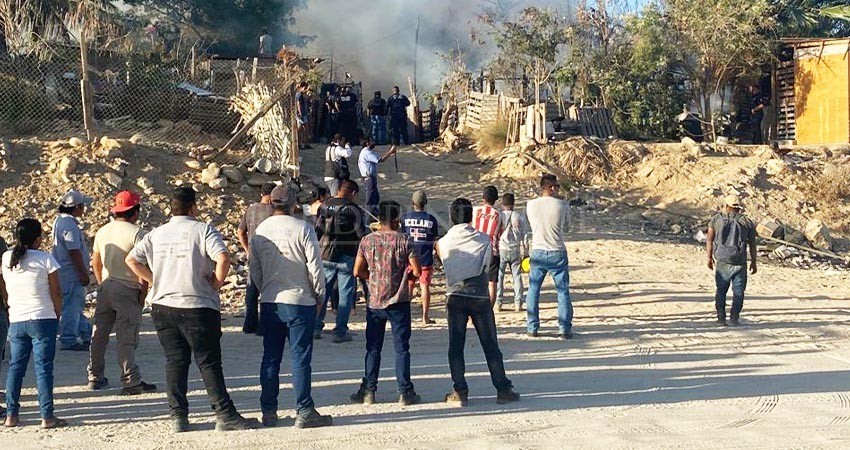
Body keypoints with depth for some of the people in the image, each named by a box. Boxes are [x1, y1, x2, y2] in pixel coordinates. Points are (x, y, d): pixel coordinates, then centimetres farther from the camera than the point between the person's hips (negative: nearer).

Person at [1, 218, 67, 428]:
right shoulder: (45, 259, -10)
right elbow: (56, 293, -7)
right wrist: (57, 315, 6)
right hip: (43, 320, -4)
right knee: (43, 367, -1)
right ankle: (47, 416, 0)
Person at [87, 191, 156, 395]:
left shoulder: (102, 231, 11)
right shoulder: (136, 233, -11)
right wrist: (143, 292, -8)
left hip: (106, 286, 6)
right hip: (127, 289, -6)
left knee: (99, 334, 12)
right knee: (126, 337, -6)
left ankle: (95, 377, 20)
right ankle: (131, 381, -6)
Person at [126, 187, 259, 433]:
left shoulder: (156, 234, 10)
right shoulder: (203, 230, -7)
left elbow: (131, 259, 10)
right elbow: (223, 258, -21)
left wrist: (155, 281, 11)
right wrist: (216, 284, -7)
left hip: (163, 306, 5)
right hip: (198, 307, -4)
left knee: (174, 362, 9)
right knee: (209, 363, 0)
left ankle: (178, 417, 7)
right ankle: (225, 415, -1)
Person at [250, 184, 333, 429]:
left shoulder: (260, 231, 4)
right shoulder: (303, 229, -10)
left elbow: (255, 271, 9)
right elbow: (315, 268, -9)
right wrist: (319, 296, 4)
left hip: (269, 303, 4)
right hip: (300, 301, -4)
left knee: (270, 358, 9)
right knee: (300, 358, -2)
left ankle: (268, 411, 13)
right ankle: (304, 412, -1)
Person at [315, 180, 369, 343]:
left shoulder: (324, 207, 4)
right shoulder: (352, 209, -12)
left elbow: (317, 231, 9)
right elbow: (362, 233, -11)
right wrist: (368, 230, 10)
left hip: (326, 257, 5)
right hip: (346, 257, -5)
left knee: (322, 292, 15)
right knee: (345, 295, 3)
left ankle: (315, 327, 15)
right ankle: (340, 332, 3)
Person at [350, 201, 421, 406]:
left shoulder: (367, 241, -1)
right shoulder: (404, 240, -9)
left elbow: (358, 272, 0)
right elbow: (416, 271, -11)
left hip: (375, 301, 2)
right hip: (399, 302, -2)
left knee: (373, 348, 11)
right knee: (401, 348, 4)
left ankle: (368, 391, 12)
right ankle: (405, 392, 5)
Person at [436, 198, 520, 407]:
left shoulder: (444, 242, 0)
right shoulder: (484, 240, -3)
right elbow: (487, 269, 3)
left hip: (455, 298, 0)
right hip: (480, 297, 0)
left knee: (455, 346, 6)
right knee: (490, 345, 6)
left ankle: (460, 392, 2)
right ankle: (503, 389, 9)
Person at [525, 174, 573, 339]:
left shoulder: (531, 205, -4)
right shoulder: (563, 205, -8)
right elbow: (566, 227, 7)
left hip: (538, 253, 1)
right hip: (557, 253, -1)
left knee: (533, 290, 11)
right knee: (563, 291, 6)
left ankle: (533, 328, 10)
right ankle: (565, 329, 4)